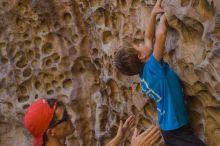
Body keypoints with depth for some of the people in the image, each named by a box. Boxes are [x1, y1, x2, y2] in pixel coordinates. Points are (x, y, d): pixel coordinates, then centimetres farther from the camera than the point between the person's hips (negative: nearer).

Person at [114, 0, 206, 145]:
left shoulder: (144, 72, 5)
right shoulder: (152, 66, -19)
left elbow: (148, 37, 16)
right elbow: (161, 34, -31)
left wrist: (153, 14, 12)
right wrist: (163, 19, -12)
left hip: (170, 129, 10)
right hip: (178, 131, -10)